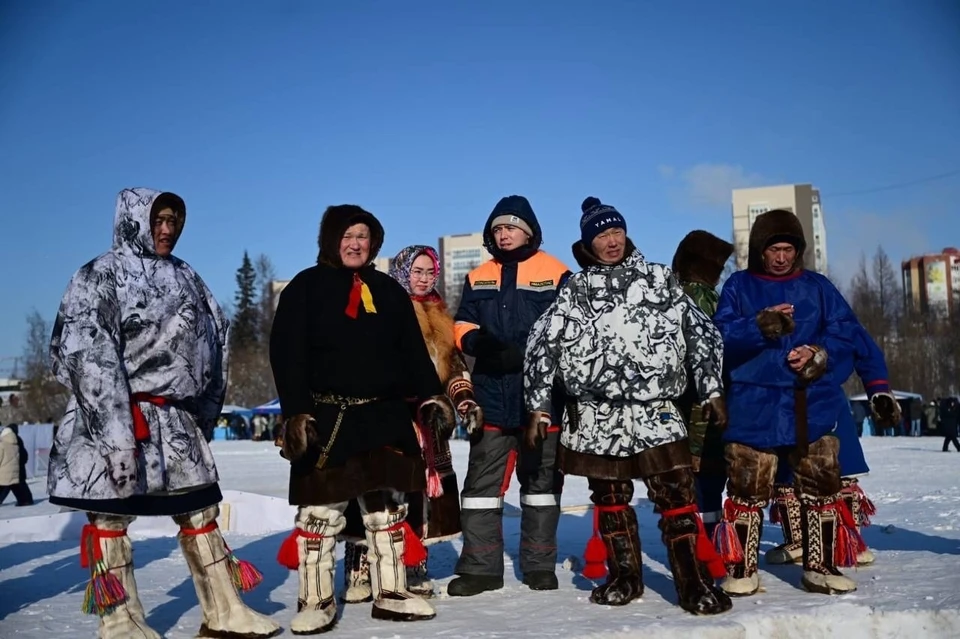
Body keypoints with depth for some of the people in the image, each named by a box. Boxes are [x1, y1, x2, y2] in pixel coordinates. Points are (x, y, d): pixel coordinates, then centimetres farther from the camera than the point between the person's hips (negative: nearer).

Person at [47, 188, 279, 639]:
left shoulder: (185, 278, 14)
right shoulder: (101, 275, -6)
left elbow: (214, 335, 21)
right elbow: (86, 352, -15)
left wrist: (204, 407, 13)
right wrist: (116, 425, -24)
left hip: (175, 415, 7)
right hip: (113, 412, -6)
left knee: (199, 508, 9)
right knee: (111, 512, -1)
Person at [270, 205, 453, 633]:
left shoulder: (388, 290, 14)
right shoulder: (305, 288, 1)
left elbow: (413, 350, 13)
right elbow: (287, 355, -7)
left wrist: (431, 396, 2)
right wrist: (295, 413, -16)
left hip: (385, 415, 4)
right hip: (326, 417, -4)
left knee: (387, 507, 9)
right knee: (320, 510, -2)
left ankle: (391, 592, 18)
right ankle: (316, 600, 9)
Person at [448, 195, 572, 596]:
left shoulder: (555, 274, 0)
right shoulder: (479, 278, 13)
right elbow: (462, 325, 13)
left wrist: (524, 353, -19)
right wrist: (477, 341, -11)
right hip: (492, 396, 3)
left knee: (541, 479, 8)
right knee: (482, 481, 3)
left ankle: (540, 565, 19)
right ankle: (479, 567, 11)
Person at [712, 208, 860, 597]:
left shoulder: (817, 287, 11)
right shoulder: (738, 286, 5)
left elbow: (844, 332, 6)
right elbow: (720, 336, -7)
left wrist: (819, 354, -13)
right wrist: (759, 327, -24)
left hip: (812, 405, 3)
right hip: (753, 407, -2)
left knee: (821, 487, 7)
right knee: (747, 488, 0)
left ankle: (820, 567, 21)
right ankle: (742, 569, 12)